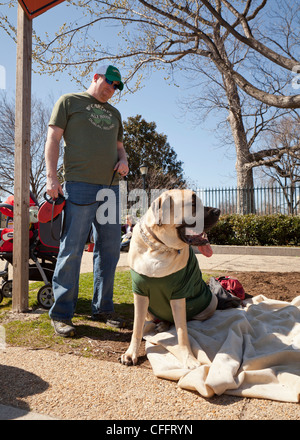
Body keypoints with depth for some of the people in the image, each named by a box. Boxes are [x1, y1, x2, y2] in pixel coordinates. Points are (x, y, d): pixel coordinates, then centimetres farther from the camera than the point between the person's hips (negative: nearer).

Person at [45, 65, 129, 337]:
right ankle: (61, 314, 3)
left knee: (110, 249, 4)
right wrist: (52, 177, -9)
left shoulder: (114, 113, 26)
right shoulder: (69, 101, 10)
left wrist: (123, 161, 5)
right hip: (80, 184, -6)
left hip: (111, 186, 6)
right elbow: (53, 139, 2)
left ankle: (103, 308, 16)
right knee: (72, 249, -8)